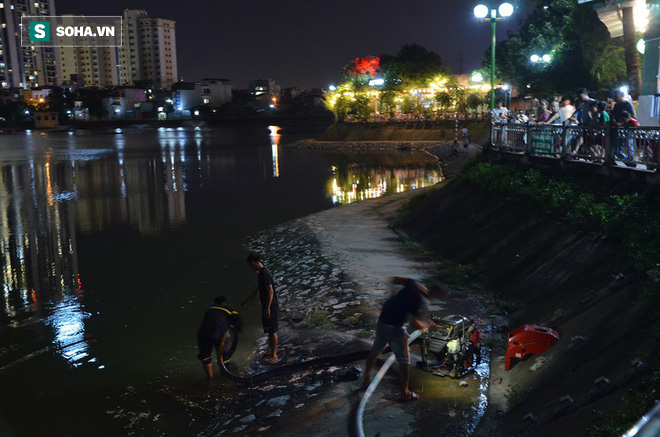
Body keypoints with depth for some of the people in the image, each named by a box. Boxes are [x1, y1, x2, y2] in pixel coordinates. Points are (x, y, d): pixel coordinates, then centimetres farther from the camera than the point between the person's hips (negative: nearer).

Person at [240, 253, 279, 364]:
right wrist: (244, 302, 28)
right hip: (266, 306, 10)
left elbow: (270, 291, -25)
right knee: (269, 330, 19)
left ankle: (274, 355, 6)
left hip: (271, 306, -10)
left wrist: (268, 308, -26)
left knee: (272, 330, -1)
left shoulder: (265, 274, -19)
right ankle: (270, 350, 31)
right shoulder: (260, 274, 12)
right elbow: (256, 291, 23)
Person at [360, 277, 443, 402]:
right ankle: (405, 393, 15)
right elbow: (414, 323, -18)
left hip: (382, 320, 7)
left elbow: (395, 279, 5)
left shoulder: (414, 284, 0)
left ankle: (365, 380, 39)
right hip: (395, 327, -7)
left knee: (375, 351, 24)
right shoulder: (422, 301, -17)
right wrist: (427, 325, -2)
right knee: (404, 360, 7)